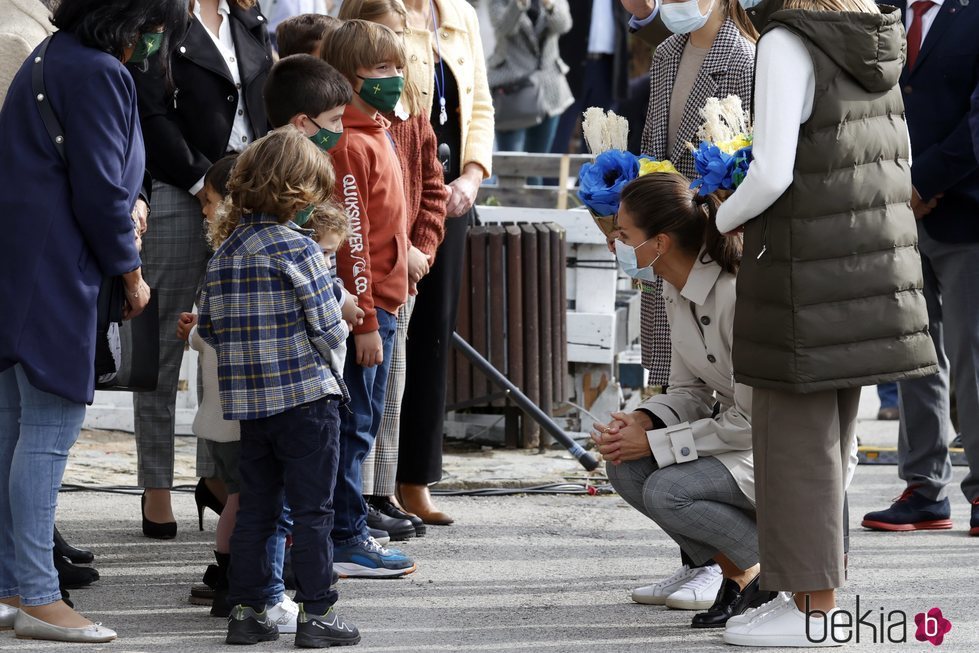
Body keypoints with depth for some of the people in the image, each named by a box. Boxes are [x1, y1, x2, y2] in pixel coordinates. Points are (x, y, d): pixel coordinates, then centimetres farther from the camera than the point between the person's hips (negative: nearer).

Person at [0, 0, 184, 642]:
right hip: (54, 273, -10)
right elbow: (100, 192, -15)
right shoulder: (99, 75, -14)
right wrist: (131, 272, -3)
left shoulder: (52, 58, 17)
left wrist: (124, 204, 10)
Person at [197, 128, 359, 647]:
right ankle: (315, 613, 3)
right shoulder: (298, 249, -14)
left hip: (248, 403, 6)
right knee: (312, 511, 1)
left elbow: (208, 326, 10)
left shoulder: (224, 253, 6)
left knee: (255, 508, 12)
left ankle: (246, 610, 14)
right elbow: (329, 329, -14)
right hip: (306, 398, -6)